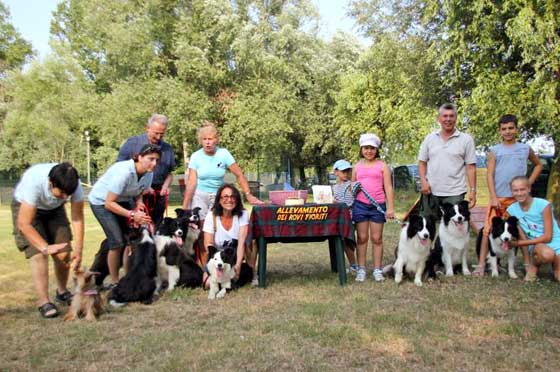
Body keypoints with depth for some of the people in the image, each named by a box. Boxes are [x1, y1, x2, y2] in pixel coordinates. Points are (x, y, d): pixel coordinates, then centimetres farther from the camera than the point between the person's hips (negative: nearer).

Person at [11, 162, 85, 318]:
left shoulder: (74, 184, -30)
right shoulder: (34, 182, -41)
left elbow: (78, 218, -22)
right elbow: (24, 224, -35)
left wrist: (79, 249, -27)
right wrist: (46, 247, -41)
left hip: (54, 209, 3)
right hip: (26, 208, -3)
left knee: (64, 253, -3)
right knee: (38, 254, -17)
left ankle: (62, 292, 20)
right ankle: (43, 302, -8)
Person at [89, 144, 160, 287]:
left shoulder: (149, 174, -13)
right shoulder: (124, 172, -35)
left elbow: (138, 194, 4)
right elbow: (109, 203, -31)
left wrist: (139, 204, -18)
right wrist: (132, 215, -37)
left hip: (123, 200, 7)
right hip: (101, 201, -6)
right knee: (117, 242, -12)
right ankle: (114, 282, 3)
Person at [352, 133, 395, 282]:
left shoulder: (382, 166, 6)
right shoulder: (357, 166, 12)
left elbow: (388, 187, 1)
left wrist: (390, 208, -5)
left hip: (378, 205, -1)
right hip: (360, 205, 1)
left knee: (377, 238, 5)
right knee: (362, 238, 5)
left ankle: (377, 270, 12)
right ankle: (361, 270, 10)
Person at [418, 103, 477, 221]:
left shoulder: (466, 139, 1)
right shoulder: (430, 138, 8)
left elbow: (471, 167, -1)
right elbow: (422, 162, 9)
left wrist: (473, 190, -7)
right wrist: (424, 182, -5)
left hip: (455, 193, -2)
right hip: (430, 191, 2)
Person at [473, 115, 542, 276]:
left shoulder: (525, 149, 8)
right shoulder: (495, 151, 4)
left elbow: (538, 165, 23)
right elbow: (490, 175, -1)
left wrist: (530, 182, 7)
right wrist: (493, 197, -10)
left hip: (518, 197, 1)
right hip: (498, 197, -1)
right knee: (488, 230, -6)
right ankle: (482, 264, -3)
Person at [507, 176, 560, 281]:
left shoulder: (543, 205, -17)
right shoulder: (512, 209, -5)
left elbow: (547, 237, -16)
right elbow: (521, 236, -4)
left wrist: (519, 243, -17)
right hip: (535, 245, 1)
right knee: (546, 254, -36)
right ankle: (534, 265, -3)